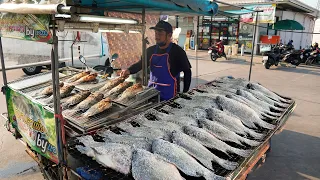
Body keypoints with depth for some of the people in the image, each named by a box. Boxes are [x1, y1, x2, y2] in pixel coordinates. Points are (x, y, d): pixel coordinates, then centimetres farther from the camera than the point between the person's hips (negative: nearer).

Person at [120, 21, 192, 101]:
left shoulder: (177, 51, -10)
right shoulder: (151, 50, 6)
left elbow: (187, 71, -6)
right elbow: (140, 63, 15)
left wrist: (185, 93, -7)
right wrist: (129, 70, -4)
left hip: (169, 94, -5)